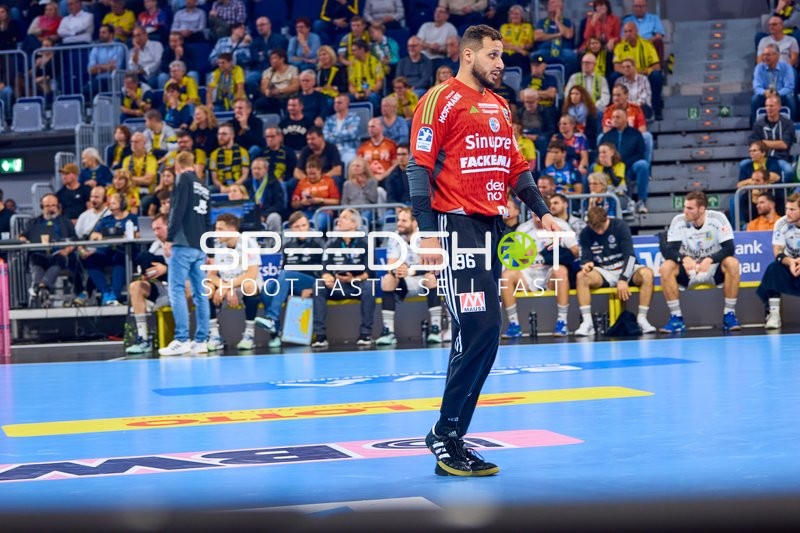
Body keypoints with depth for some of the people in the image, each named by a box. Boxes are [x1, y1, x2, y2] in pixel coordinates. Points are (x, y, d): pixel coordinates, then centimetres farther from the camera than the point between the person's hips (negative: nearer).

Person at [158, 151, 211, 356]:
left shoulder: (184, 179, -2)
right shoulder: (203, 187, 19)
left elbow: (177, 211, -14)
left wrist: (169, 239, -14)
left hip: (183, 245, -8)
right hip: (200, 247, 8)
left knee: (177, 291, -9)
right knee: (200, 294, 6)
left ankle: (182, 340, -15)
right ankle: (201, 341, 6)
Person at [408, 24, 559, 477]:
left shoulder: (500, 106, 19)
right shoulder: (442, 100, -5)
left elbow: (516, 166, 24)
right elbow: (419, 167, -11)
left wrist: (542, 212, 11)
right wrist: (427, 232, -18)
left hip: (493, 227, 8)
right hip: (458, 224, -8)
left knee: (483, 334, 8)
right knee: (480, 329, -14)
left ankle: (451, 436, 15)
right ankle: (446, 435, -5)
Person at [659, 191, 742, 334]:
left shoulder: (718, 218, -13)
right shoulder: (679, 221, -10)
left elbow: (729, 248, -18)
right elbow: (669, 250, -15)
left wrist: (710, 259, -36)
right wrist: (684, 259, -37)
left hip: (713, 269, -1)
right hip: (688, 270, 1)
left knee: (732, 264, -31)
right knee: (665, 268, -27)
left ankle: (729, 315, -19)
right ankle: (676, 318, -19)